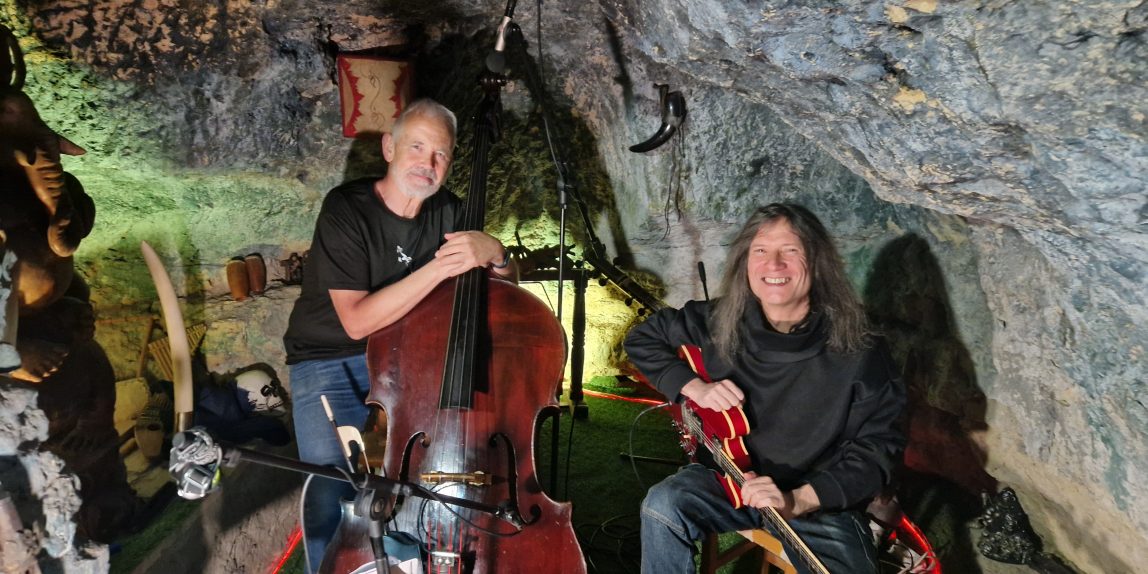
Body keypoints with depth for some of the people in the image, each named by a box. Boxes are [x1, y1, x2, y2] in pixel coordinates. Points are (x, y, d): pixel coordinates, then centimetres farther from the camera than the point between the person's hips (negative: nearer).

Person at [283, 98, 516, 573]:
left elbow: (507, 283, 5)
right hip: (331, 367, -4)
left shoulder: (447, 212, 0)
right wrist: (439, 267, -32)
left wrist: (493, 252, -18)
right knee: (332, 500, -22)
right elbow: (357, 321, -25)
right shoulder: (346, 209, -16)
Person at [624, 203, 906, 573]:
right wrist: (696, 387, -13)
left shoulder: (859, 352, -17)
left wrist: (796, 501, -25)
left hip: (822, 504, -1)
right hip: (731, 476, 2)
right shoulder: (719, 321, -9)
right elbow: (642, 339, 4)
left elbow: (878, 448, -14)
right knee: (662, 506, -25)